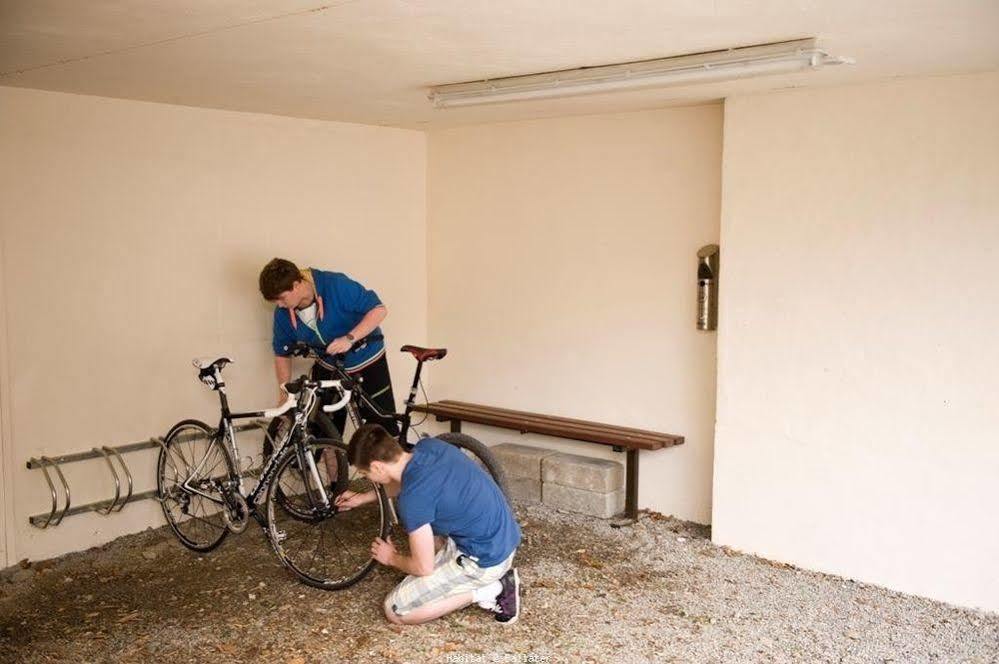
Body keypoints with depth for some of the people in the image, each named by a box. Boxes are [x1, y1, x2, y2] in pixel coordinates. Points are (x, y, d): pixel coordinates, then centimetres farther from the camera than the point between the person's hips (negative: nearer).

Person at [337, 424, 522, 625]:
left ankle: (484, 591, -2)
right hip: (505, 538, 8)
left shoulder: (413, 498, -25)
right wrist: (363, 498, 30)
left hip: (485, 560, -8)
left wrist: (391, 558, 5)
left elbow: (423, 568, -15)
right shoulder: (428, 445, -2)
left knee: (395, 611, -1)